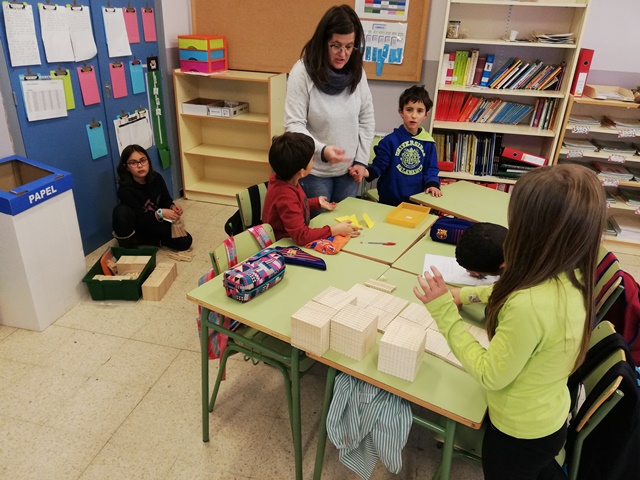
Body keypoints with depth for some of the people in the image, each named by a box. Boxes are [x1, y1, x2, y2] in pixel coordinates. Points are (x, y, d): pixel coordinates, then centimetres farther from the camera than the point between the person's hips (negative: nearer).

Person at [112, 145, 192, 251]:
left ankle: (141, 241, 0)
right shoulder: (125, 190, -27)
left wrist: (172, 207, -24)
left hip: (155, 224, 5)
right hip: (136, 227, -5)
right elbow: (140, 220, -28)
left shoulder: (157, 178, -13)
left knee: (185, 241, -12)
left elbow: (166, 200, 0)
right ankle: (128, 249, -17)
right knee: (122, 211, -38)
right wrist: (160, 213, -43)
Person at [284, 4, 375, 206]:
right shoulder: (303, 71, -15)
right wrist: (321, 150, -31)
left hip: (348, 169, 4)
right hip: (314, 170, -4)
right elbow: (294, 125, -17)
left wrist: (361, 159, 0)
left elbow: (367, 119, 6)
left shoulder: (357, 72, -1)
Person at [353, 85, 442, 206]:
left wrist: (432, 184, -16)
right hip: (390, 200, -2)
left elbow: (431, 168, 3)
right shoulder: (390, 140, -9)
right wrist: (365, 171, -31)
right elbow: (379, 166, -11)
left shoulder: (428, 143, 0)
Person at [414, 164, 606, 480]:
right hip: (551, 418, 7)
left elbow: (489, 376, -27)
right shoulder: (572, 277, -13)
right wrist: (466, 295, 6)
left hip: (519, 432, -6)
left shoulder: (528, 306, -41)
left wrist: (443, 310, -27)